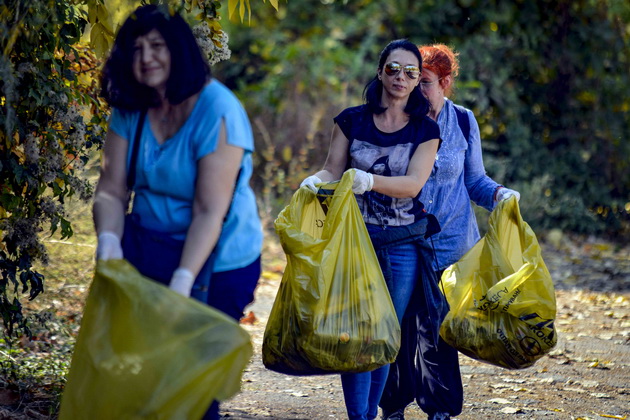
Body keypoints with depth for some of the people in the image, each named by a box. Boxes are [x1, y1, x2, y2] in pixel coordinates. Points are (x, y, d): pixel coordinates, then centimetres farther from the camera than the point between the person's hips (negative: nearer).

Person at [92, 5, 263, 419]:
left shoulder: (218, 113, -19)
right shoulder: (130, 110, 0)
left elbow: (210, 213, -23)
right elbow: (111, 191, -4)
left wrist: (182, 282, -31)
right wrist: (109, 241, -24)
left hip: (215, 261, -5)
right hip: (147, 244, 5)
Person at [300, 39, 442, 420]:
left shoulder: (425, 130, 1)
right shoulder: (352, 121, 4)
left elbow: (413, 184, -13)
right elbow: (332, 171, 2)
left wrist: (369, 180, -31)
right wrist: (316, 181, -22)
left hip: (402, 245, 0)